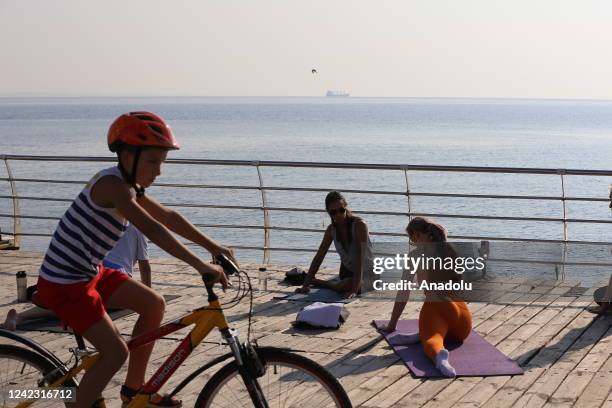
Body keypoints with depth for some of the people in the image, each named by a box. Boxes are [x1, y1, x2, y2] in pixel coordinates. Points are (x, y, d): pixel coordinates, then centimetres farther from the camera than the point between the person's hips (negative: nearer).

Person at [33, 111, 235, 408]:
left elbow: (169, 217, 12)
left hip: (90, 273, 10)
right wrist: (201, 266, -37)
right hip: (63, 284, -10)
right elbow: (152, 230, -34)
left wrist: (213, 246, 9)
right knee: (116, 352, -14)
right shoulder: (112, 185, -25)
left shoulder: (130, 186, 5)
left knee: (154, 304, 11)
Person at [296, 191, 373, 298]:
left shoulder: (359, 225, -23)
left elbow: (360, 258, -29)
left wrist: (354, 290, -36)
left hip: (365, 272, -8)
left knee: (345, 286, -30)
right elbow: (319, 257, -4)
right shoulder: (331, 229, -5)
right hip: (347, 272, 8)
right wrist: (305, 284, -12)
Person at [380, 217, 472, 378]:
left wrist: (392, 325, 15)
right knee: (458, 333, 35)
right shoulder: (453, 250, 20)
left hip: (434, 307, -5)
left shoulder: (416, 255, 4)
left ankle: (439, 355, -62)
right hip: (461, 311, 5)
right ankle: (419, 335, 5)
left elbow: (403, 293, 6)